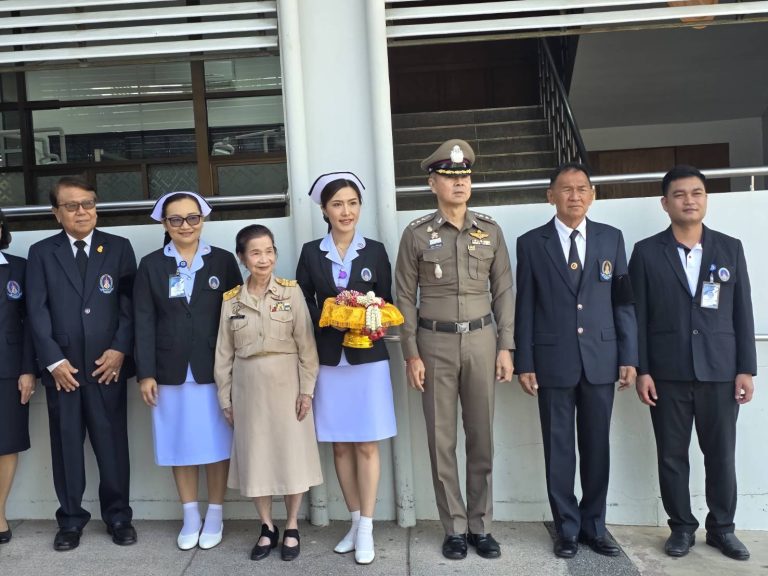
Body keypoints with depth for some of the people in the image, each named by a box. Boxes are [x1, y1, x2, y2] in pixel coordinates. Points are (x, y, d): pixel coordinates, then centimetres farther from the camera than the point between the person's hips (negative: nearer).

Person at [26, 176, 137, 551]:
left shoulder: (118, 248, 7)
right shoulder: (41, 253, 8)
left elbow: (130, 304, 2)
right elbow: (37, 311, 1)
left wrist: (120, 350, -8)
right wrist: (53, 360, -7)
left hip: (107, 364, -1)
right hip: (62, 367, 1)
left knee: (113, 444, 5)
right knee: (66, 446, 9)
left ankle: (118, 516, 20)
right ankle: (71, 519, 23)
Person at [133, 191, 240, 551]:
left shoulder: (223, 261, 2)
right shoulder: (151, 265, 4)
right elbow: (144, 322, 0)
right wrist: (145, 373, -6)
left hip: (215, 370, -1)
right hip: (171, 372, 1)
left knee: (216, 443, 6)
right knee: (181, 444, 9)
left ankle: (214, 516, 22)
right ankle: (190, 516, 25)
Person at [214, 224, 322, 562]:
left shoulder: (291, 291, -3)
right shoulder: (231, 299, 3)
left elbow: (305, 343, -5)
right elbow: (224, 353, 6)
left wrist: (307, 389, -9)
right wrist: (225, 399, 5)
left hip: (286, 383, -2)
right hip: (248, 387, 2)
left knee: (291, 452, 5)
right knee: (255, 456, 9)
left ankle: (291, 528, 24)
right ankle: (267, 528, 27)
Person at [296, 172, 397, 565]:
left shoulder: (375, 251, 3)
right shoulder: (311, 252, 4)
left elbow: (387, 303, 4)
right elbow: (303, 305, 2)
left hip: (368, 358, -1)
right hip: (328, 360, 2)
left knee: (366, 445, 2)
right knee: (340, 445, 10)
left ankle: (366, 529, 13)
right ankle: (355, 521, 25)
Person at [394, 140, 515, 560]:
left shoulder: (490, 230, 3)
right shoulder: (416, 234, -2)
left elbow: (503, 291, 5)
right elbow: (406, 297, -2)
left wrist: (505, 346, -1)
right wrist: (411, 354, -6)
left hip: (481, 341, 2)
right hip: (435, 343, -1)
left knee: (482, 438, 8)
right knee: (441, 441, 6)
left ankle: (481, 526, 23)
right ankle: (455, 528, 21)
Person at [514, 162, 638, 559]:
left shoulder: (611, 238, 7)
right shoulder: (531, 243, 1)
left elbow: (623, 301, 6)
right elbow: (524, 308, 0)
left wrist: (629, 357, 1)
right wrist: (524, 363, -4)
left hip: (601, 360, 2)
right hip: (554, 362, -1)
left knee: (597, 447, 11)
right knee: (559, 450, 7)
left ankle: (594, 525, 26)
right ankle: (567, 528, 21)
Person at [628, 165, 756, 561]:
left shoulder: (730, 248, 6)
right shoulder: (646, 252, 1)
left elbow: (742, 312, 5)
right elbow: (638, 316, -1)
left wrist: (746, 369, 0)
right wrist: (641, 370, -5)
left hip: (720, 370, 1)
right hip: (668, 372, -1)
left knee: (721, 454, 9)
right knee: (672, 455, 7)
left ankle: (721, 527, 27)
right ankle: (682, 527, 23)